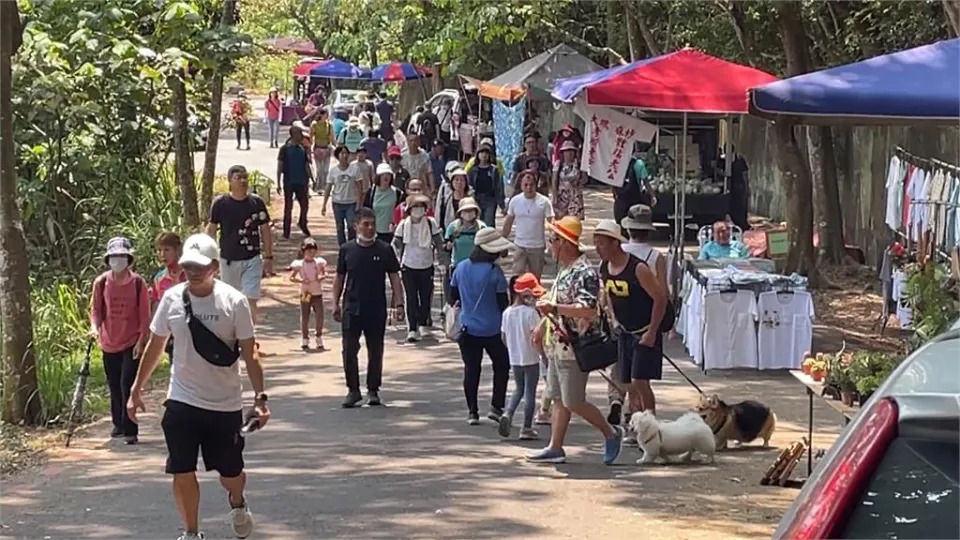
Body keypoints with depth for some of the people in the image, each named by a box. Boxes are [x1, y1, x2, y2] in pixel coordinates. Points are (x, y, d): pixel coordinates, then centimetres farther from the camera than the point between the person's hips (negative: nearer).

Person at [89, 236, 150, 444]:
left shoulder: (138, 283, -8)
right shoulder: (101, 282, -2)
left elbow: (145, 315, -5)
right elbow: (96, 309, 4)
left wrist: (141, 340, -11)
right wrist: (95, 326, -16)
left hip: (132, 343, -3)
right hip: (109, 343, 3)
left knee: (128, 385, -10)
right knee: (114, 387, 14)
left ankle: (130, 430, -6)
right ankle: (118, 423, 31)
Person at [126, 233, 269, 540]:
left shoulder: (234, 302, -11)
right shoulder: (172, 299, -3)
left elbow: (249, 355, -8)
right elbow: (155, 346, 9)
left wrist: (260, 397, -15)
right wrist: (137, 388, 9)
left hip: (225, 405, -2)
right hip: (181, 402, 2)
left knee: (230, 472, 10)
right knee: (182, 472, 0)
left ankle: (237, 503, 44)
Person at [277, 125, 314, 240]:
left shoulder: (303, 149, 6)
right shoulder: (285, 149, -7)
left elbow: (307, 166, 13)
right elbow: (280, 167, -6)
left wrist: (312, 180, 9)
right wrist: (278, 184, -9)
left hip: (301, 182, 4)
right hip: (289, 183, -4)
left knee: (305, 205, 7)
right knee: (288, 207, 2)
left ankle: (302, 224, 32)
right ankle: (286, 232, 9)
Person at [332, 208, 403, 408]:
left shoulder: (385, 250, 1)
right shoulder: (347, 250, 3)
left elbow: (394, 277, 3)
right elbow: (340, 278, 10)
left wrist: (398, 303, -5)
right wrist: (336, 303, 4)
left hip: (377, 309, 0)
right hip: (352, 308, 0)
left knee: (375, 351, 7)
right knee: (349, 350, -3)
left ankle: (373, 390, 18)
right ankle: (353, 390, 8)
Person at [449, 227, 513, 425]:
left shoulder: (461, 268, -1)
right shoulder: (494, 272, -14)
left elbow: (452, 298, 7)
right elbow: (503, 303, -8)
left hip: (468, 328, 4)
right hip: (492, 329, -4)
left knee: (471, 369, 9)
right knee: (501, 366, 13)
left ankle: (472, 412, 9)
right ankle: (496, 407, 7)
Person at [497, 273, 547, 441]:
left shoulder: (507, 313, 2)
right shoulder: (531, 313, -16)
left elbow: (504, 337, 9)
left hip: (514, 359, 6)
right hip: (530, 358, -6)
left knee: (519, 388, 22)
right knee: (530, 392, 4)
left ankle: (507, 414, -1)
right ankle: (527, 428, 7)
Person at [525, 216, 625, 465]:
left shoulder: (584, 272, -20)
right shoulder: (565, 269, 12)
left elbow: (588, 309, -32)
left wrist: (552, 308, -32)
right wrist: (543, 327, 31)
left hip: (573, 349, -10)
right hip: (557, 346, 10)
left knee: (573, 402, -4)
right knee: (558, 398, 11)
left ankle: (611, 433, 12)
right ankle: (555, 448, 16)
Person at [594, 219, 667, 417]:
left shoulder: (638, 269, -21)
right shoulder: (604, 268, 0)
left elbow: (660, 298, -18)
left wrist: (652, 333, -18)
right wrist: (614, 319, 8)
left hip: (646, 333, -7)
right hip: (624, 333, 7)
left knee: (639, 382, -14)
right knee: (629, 386, 7)